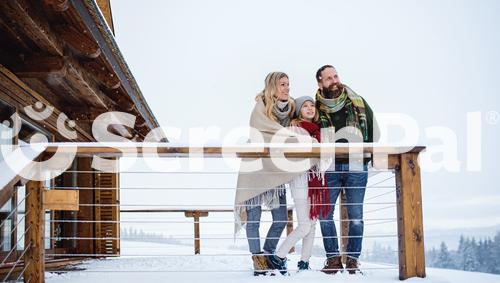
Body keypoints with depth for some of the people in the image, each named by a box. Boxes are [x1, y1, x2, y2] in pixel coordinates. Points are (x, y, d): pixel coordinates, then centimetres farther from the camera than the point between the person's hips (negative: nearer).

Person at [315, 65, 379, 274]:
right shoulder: (316, 107, 3)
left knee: (355, 216, 1)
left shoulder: (358, 103, 5)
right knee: (325, 214, -2)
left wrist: (366, 155, 6)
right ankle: (333, 258, 10)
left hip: (356, 168, 0)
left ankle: (353, 259, 12)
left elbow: (374, 130, 13)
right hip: (329, 168, 0)